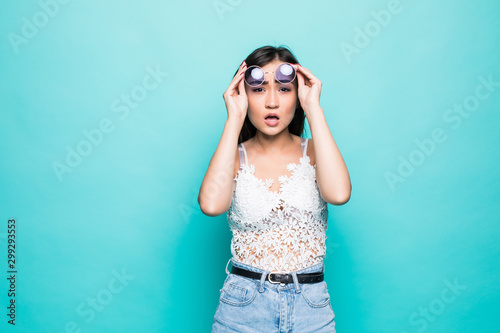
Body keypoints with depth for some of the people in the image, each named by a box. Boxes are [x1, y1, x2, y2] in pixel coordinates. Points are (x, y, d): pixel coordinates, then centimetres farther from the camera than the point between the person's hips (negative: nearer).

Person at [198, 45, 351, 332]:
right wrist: (234, 118, -15)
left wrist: (314, 108, -15)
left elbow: (339, 193, -22)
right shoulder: (233, 157, 0)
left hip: (311, 308, 1)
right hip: (244, 304, -1)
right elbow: (211, 204, -22)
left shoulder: (314, 152, 0)